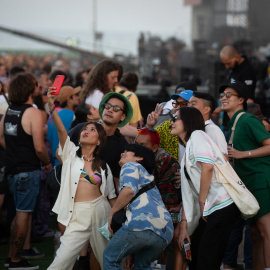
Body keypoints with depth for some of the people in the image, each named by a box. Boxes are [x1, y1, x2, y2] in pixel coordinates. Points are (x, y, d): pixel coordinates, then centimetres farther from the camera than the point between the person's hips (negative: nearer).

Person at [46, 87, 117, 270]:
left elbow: (111, 196, 11)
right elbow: (61, 130, -9)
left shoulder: (103, 165, 9)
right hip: (77, 217, -1)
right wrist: (52, 107, -24)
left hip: (100, 213, 1)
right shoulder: (71, 153, 7)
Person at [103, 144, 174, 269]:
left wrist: (112, 212, 5)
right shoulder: (148, 176, 39)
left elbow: (129, 190, -8)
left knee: (110, 257, 9)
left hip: (143, 221, -8)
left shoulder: (131, 166, 15)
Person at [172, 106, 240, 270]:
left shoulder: (197, 135, -2)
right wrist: (184, 224, 16)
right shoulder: (187, 151, 25)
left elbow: (207, 166, -18)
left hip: (221, 206, -10)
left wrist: (202, 202, -12)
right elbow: (188, 192, 23)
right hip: (208, 210, 10)